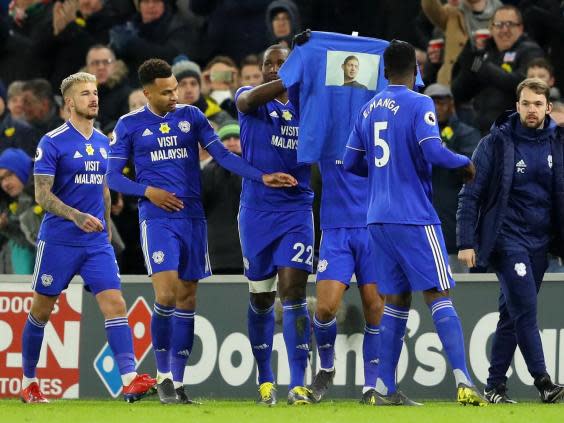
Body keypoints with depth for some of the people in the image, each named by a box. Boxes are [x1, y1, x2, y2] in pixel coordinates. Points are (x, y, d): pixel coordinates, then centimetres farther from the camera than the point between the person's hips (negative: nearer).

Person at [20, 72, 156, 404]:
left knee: (115, 305, -11)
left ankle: (130, 380, -21)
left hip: (96, 241, 5)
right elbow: (42, 195, -12)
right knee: (41, 311, 6)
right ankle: (29, 382, 21)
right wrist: (77, 217, -24)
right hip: (58, 240, -5)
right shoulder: (53, 142, -8)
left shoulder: (103, 143, 11)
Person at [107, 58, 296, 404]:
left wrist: (262, 177, -8)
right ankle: (163, 376, -3)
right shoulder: (130, 125, 2)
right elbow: (113, 176, 5)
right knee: (166, 295, -17)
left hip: (193, 219, 3)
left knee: (187, 299, 3)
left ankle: (177, 381, 10)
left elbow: (223, 155, 3)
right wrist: (149, 191, -10)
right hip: (157, 218, -3)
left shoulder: (191, 116, 7)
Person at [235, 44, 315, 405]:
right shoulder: (249, 99, 3)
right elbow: (249, 100, -22)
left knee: (293, 290, -13)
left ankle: (298, 383, -15)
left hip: (297, 209, 0)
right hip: (257, 209, 0)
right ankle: (265, 379, 22)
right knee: (261, 297, 8)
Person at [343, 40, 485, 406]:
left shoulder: (369, 110, 12)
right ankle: (464, 382, -18)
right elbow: (433, 152, -21)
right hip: (414, 217, -6)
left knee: (396, 300, 12)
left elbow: (351, 162, 17)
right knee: (439, 297, -8)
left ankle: (385, 389, 9)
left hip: (379, 219, 6)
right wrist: (465, 162, -3)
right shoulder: (419, 104, -8)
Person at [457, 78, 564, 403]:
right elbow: (471, 195, -5)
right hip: (507, 238, -5)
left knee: (513, 314, 8)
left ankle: (496, 385, 14)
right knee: (525, 309, -14)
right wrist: (466, 243, -10)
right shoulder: (497, 143, -6)